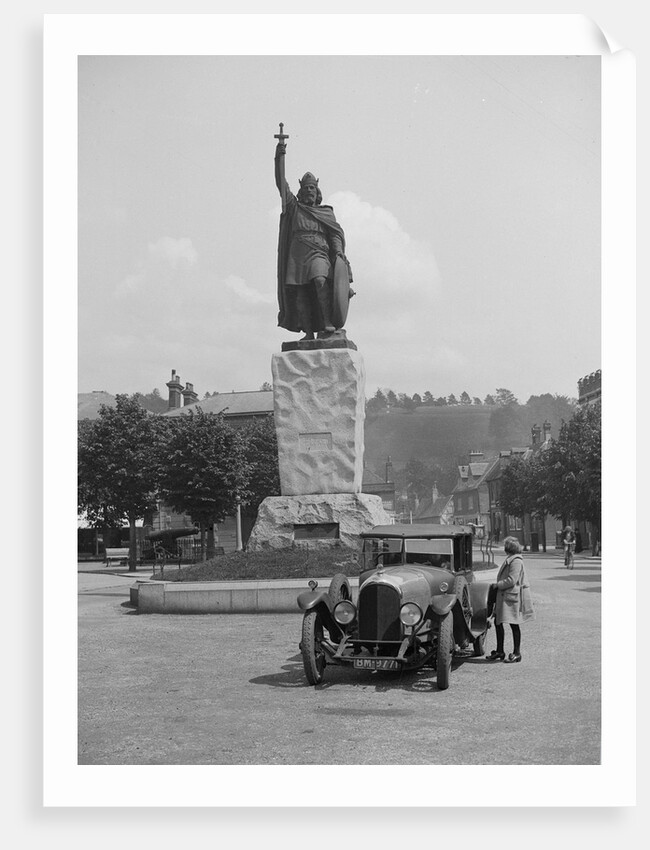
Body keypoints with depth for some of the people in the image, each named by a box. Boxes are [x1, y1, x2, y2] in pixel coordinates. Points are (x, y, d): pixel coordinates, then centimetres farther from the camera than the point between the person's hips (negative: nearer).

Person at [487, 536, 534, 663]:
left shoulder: (516, 561, -17)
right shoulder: (509, 559, 16)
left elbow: (511, 580, -23)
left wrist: (497, 585, -14)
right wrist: (496, 585, 10)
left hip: (513, 596, -10)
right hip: (504, 596, 10)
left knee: (514, 624, -2)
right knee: (498, 622, 12)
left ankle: (516, 653, 7)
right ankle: (499, 651, 21)